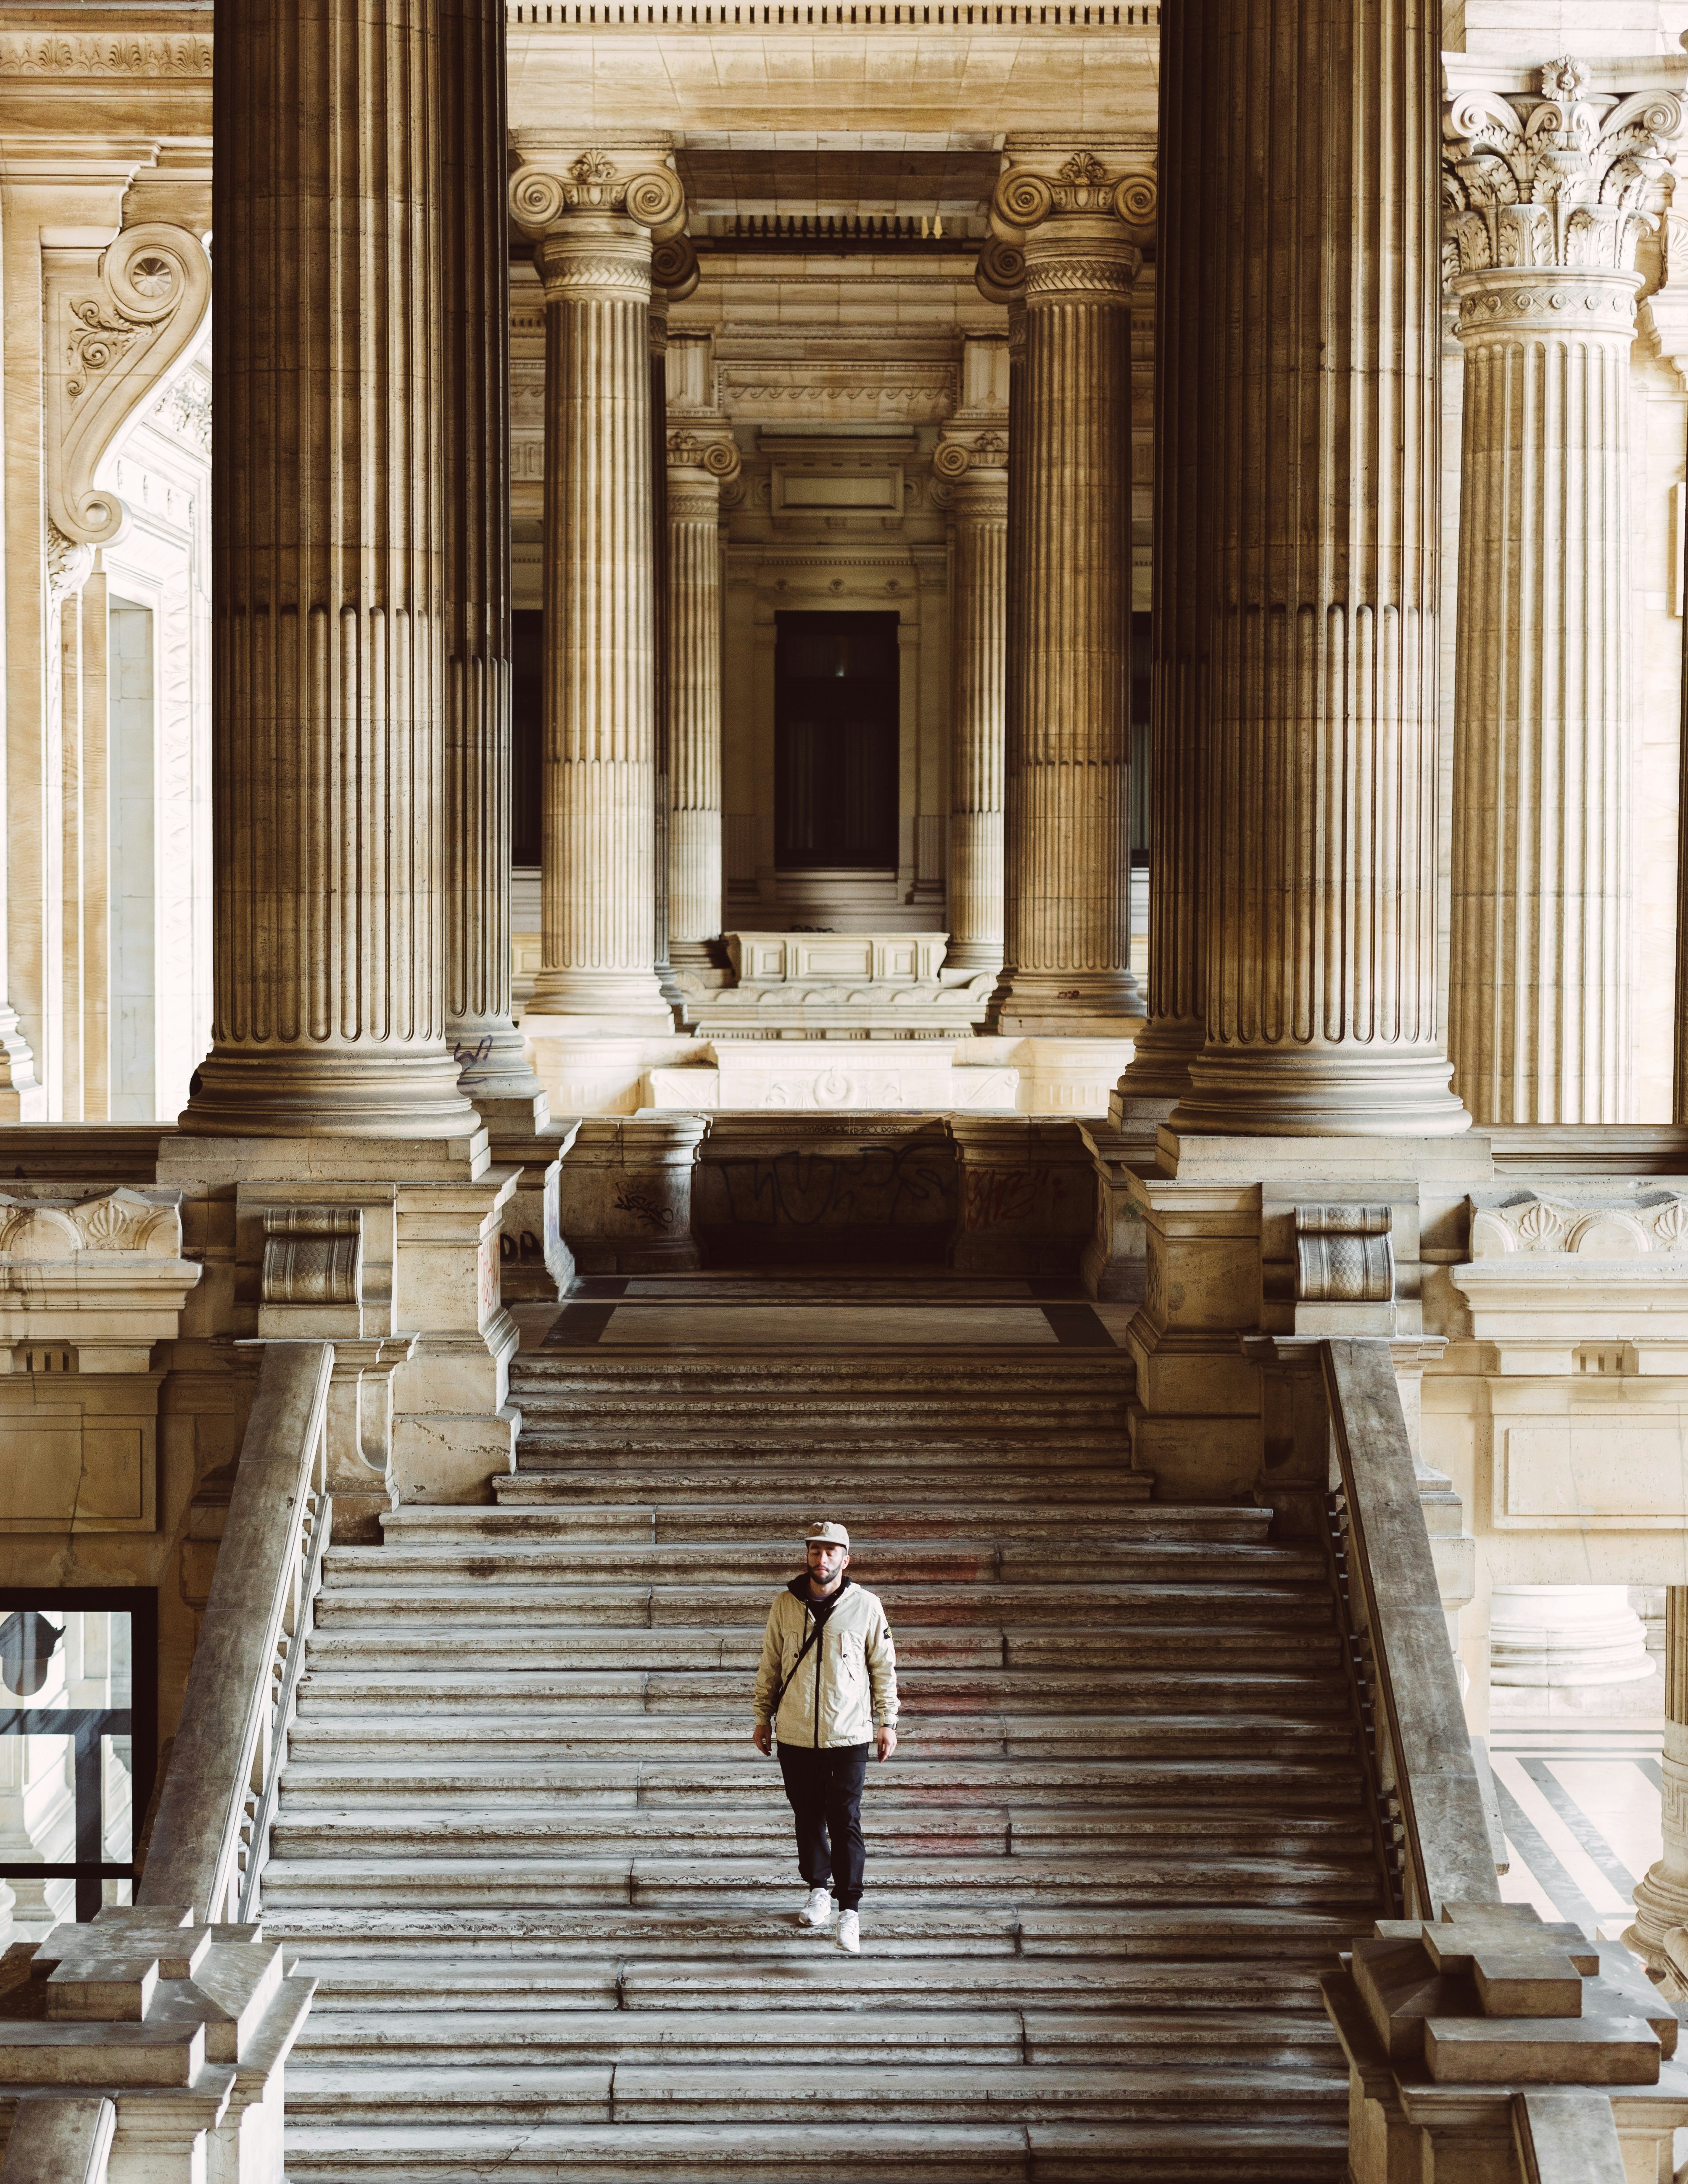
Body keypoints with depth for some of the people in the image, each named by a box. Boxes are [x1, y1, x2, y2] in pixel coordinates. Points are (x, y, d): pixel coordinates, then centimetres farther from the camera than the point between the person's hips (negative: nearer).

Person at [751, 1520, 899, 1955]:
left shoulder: (866, 1606, -2)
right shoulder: (785, 1605, 2)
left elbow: (884, 1667, 5)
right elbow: (770, 1664, 11)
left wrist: (887, 1722, 3)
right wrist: (763, 1718, 11)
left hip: (848, 1736, -2)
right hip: (795, 1735, 2)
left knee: (845, 1821, -7)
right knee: (807, 1817, 12)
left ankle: (850, 1910, -6)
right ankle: (818, 1890, 29)